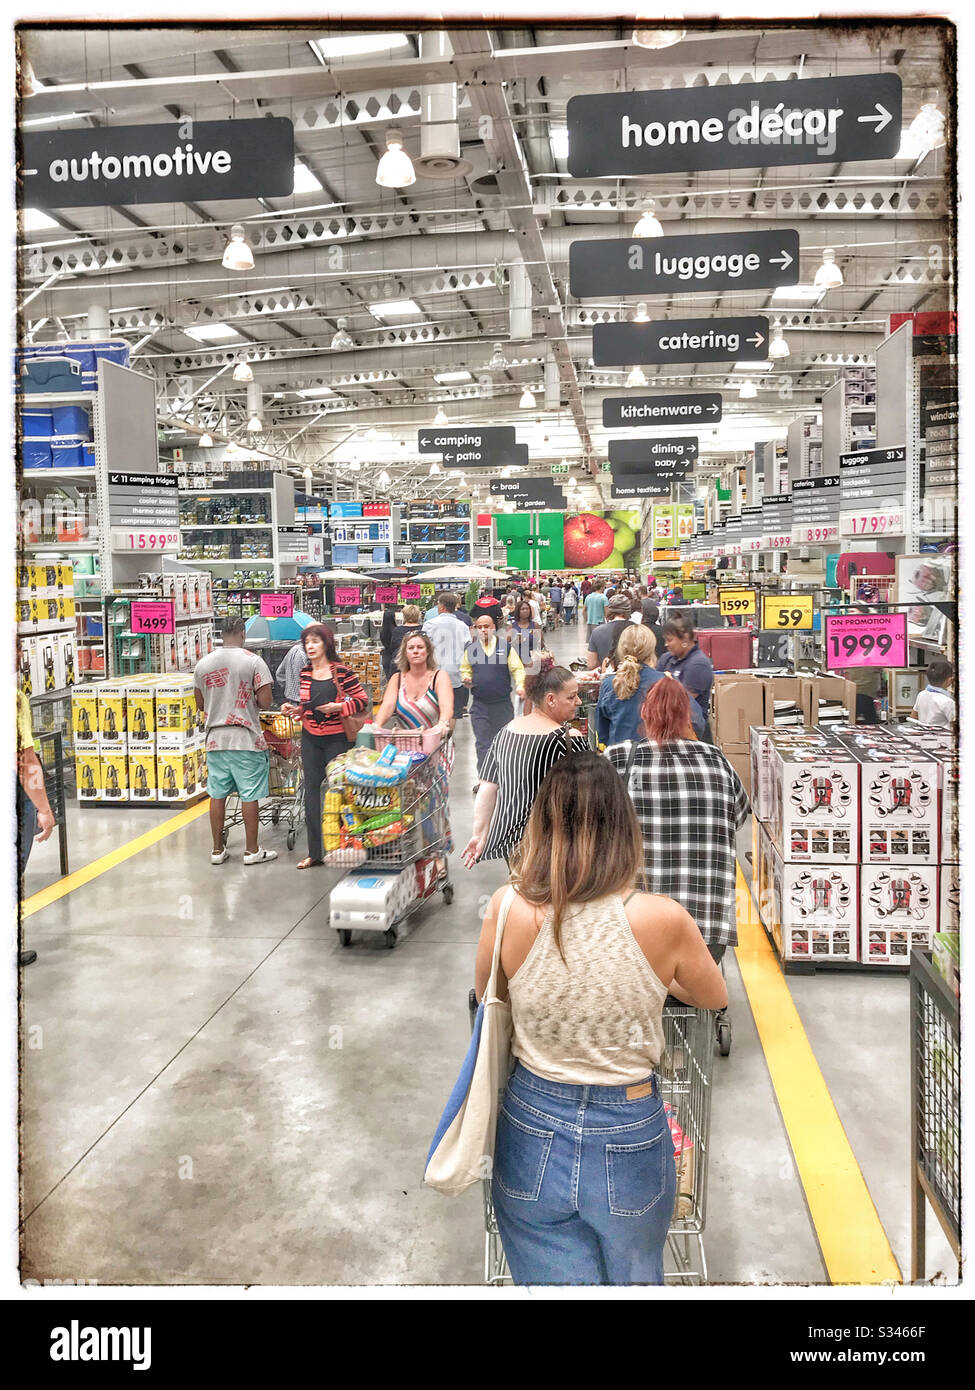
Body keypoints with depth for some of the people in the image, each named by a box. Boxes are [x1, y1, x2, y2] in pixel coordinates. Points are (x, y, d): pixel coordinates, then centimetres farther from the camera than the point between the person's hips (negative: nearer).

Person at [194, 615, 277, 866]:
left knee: (217, 794, 10)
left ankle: (217, 850, 17)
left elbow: (200, 704, 13)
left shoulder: (203, 663, 5)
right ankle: (252, 850, 10)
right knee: (249, 796, 3)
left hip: (215, 738, 4)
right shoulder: (253, 661, -9)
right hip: (246, 738, -4)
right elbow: (265, 702, -12)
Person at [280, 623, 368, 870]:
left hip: (336, 737, -5)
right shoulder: (304, 673, 7)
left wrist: (339, 707, -17)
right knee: (312, 791, 6)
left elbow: (362, 701, -5)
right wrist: (294, 709, -2)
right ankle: (315, 851, 13)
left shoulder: (341, 671, -8)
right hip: (310, 738, 5)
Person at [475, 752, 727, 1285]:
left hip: (533, 1130, 0)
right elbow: (714, 997, 1)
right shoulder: (663, 920, -20)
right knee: (634, 1279, 27)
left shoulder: (509, 909, -18)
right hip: (630, 1139, 0)